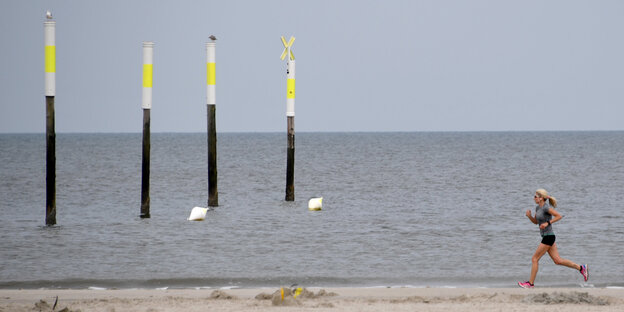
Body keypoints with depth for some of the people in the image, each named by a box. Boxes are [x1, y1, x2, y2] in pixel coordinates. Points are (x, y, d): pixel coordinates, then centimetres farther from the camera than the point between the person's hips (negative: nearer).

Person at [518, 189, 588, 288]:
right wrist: (529, 216, 2)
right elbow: (535, 221, 22)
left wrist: (547, 223, -23)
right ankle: (581, 268, 13)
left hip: (548, 237, -10)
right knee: (558, 260, 9)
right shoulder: (538, 207, 13)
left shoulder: (546, 208, -15)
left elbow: (559, 216, -18)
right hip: (546, 236, 10)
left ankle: (530, 283, 2)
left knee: (535, 259, -4)